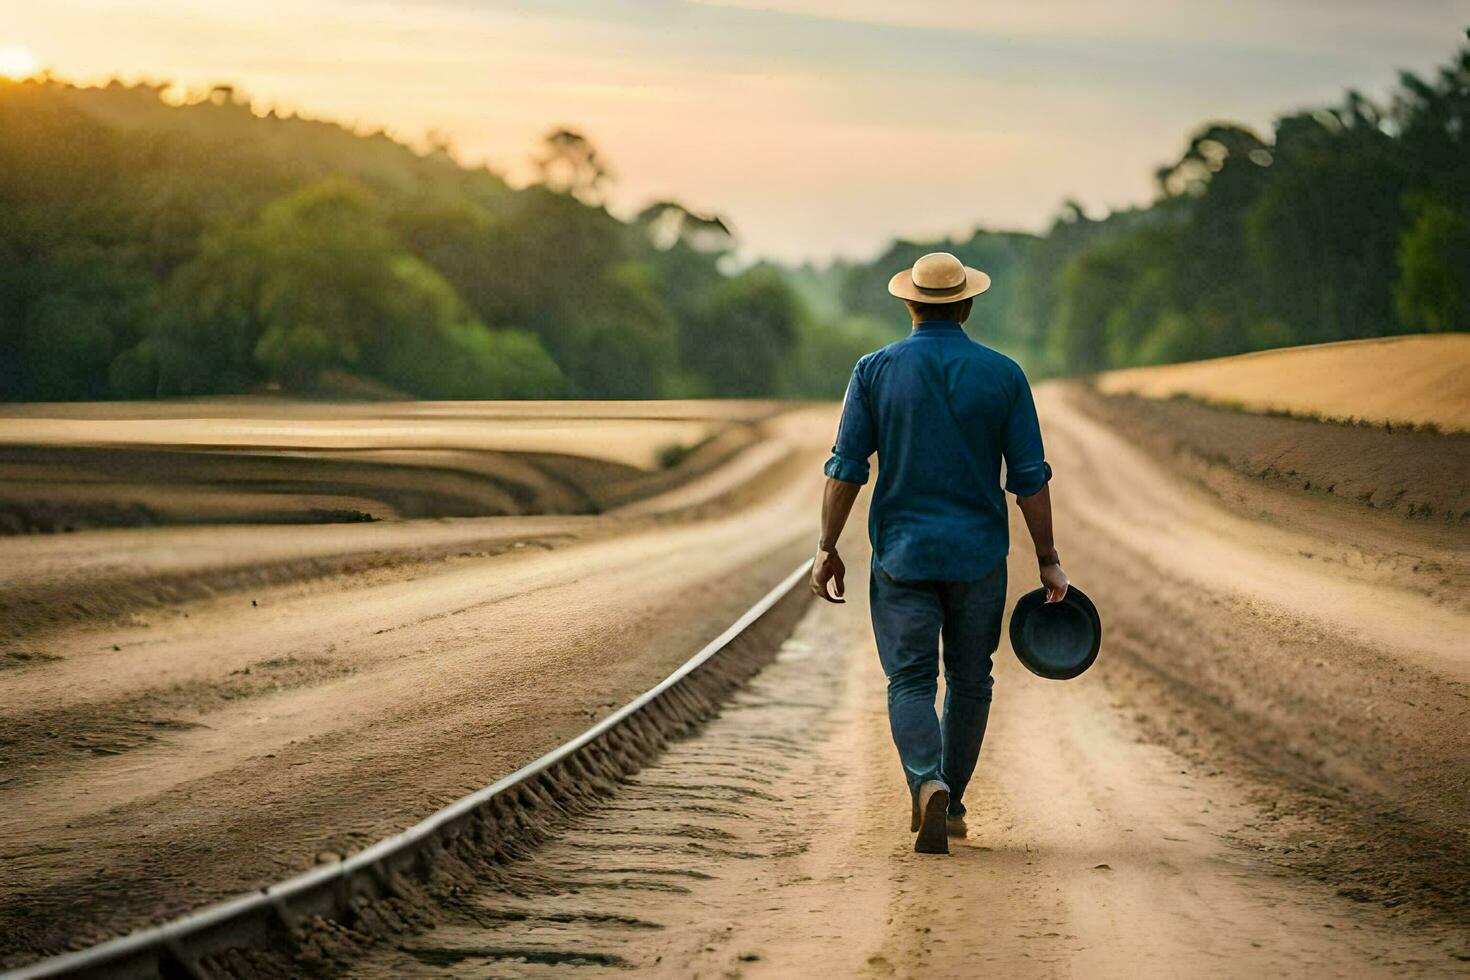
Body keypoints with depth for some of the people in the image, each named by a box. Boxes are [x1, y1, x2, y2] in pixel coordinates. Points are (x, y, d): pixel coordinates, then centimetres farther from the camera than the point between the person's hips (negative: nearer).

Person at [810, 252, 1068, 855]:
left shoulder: (875, 371, -2)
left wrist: (827, 548, 2)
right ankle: (951, 803, 24)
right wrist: (1048, 560, 4)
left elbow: (846, 467, -4)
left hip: (902, 554, -1)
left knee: (910, 682, 0)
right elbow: (1030, 478, -2)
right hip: (979, 556, 1)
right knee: (969, 680, 16)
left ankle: (928, 785, -25)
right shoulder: (1003, 375, -1)